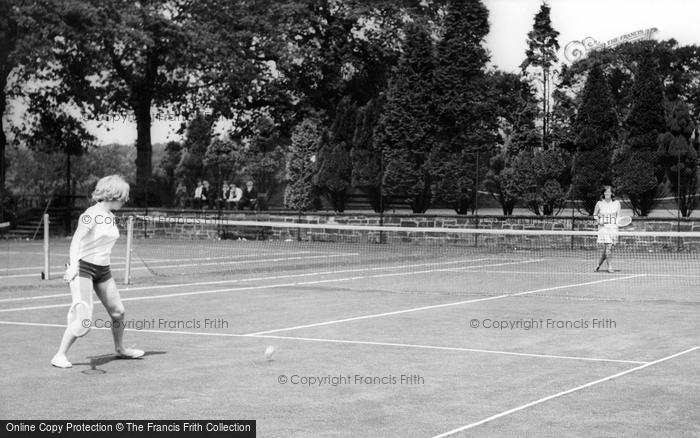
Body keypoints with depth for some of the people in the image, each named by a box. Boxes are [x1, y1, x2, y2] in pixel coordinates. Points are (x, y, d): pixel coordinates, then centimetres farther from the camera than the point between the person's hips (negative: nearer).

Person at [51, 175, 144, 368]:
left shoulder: (112, 218, 11)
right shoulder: (92, 214, -13)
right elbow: (76, 241, -17)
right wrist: (74, 265, -29)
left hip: (103, 270, 8)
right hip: (83, 268, -8)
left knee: (118, 312, 13)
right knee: (84, 319, -16)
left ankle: (120, 349, 37)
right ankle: (60, 356, -3)